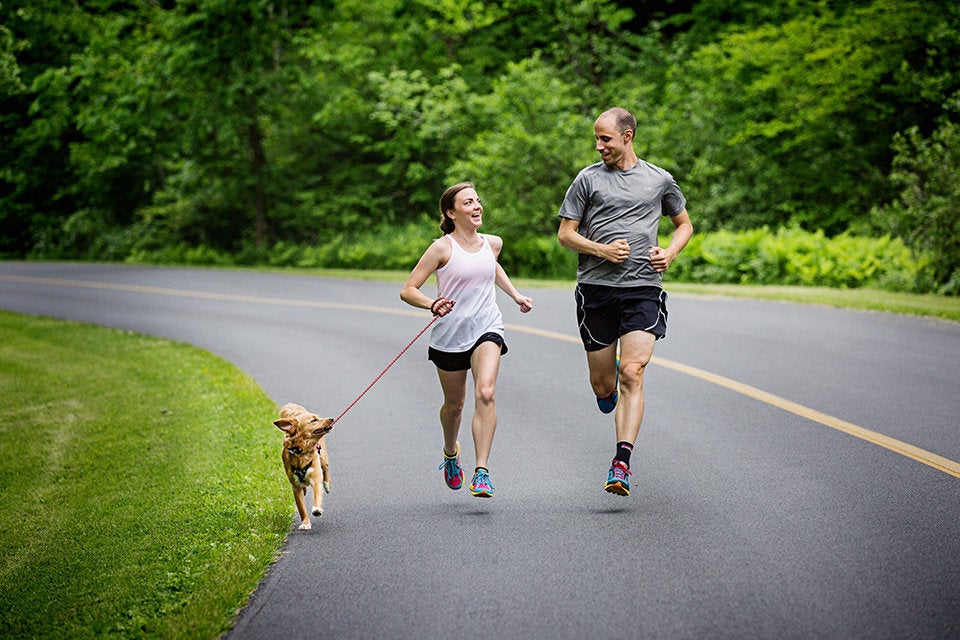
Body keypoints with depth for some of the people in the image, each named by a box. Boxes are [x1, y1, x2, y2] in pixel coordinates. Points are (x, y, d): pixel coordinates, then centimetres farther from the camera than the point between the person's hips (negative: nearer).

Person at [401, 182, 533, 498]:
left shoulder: (492, 243, 4)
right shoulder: (442, 248, -10)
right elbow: (408, 290, -12)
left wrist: (516, 295, 24)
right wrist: (432, 305, -29)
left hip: (487, 329, 2)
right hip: (450, 335, -1)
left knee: (485, 393, -22)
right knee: (454, 404, 14)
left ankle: (482, 472, -24)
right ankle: (451, 452, 47)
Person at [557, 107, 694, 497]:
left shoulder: (659, 180, 10)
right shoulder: (588, 179, 6)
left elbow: (684, 223, 24)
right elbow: (565, 234, 6)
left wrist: (671, 252, 3)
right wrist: (602, 249, -11)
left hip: (643, 289, -1)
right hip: (596, 289, 1)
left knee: (632, 375, -15)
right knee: (602, 384, 5)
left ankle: (621, 463, -16)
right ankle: (610, 388, 43)